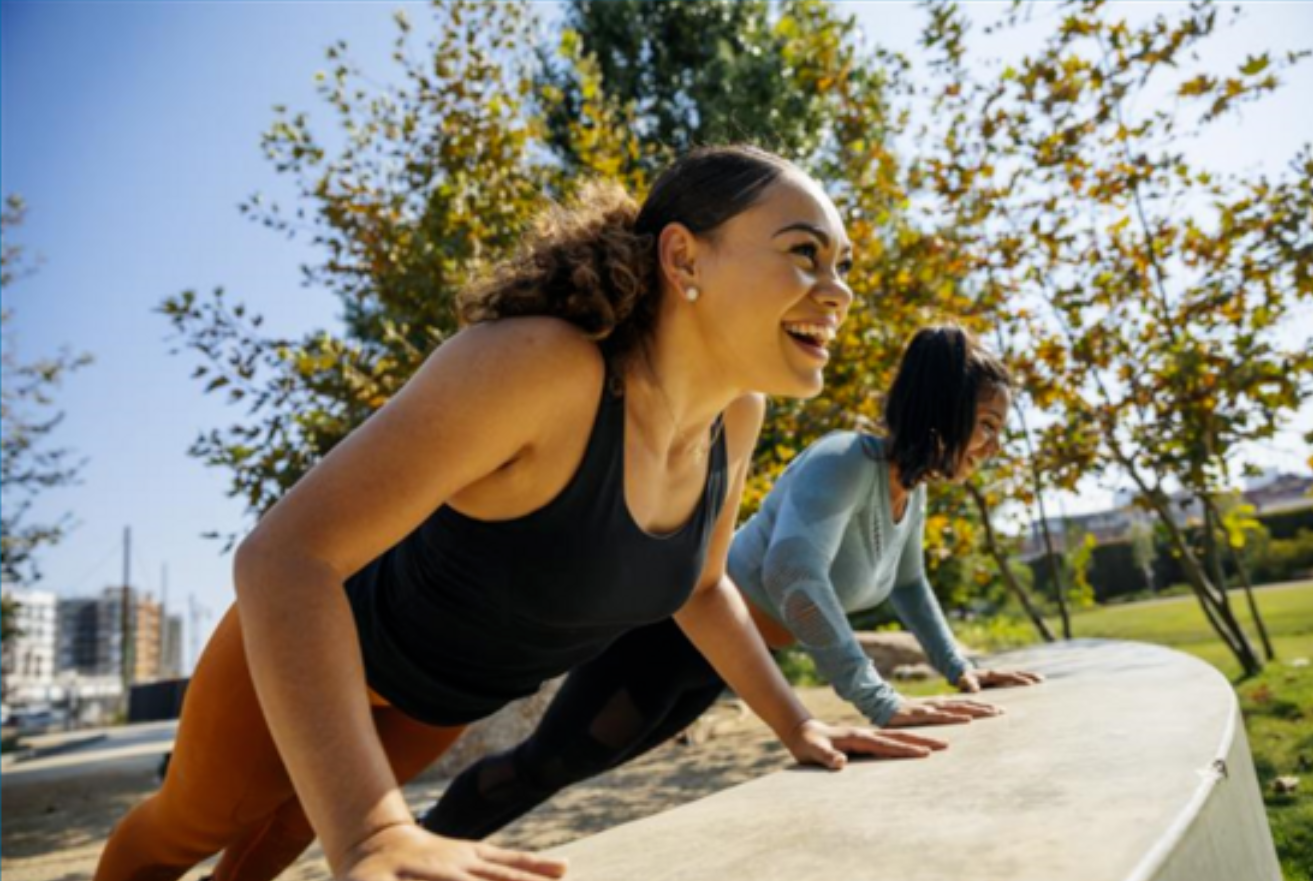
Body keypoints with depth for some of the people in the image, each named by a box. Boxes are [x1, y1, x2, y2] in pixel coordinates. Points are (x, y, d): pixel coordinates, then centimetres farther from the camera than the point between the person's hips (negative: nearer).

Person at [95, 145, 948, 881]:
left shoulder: (736, 413, -18)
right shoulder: (536, 363, -41)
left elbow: (700, 584, -1)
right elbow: (283, 556, -42)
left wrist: (798, 723, -7)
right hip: (309, 645, -5)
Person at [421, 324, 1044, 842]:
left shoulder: (912, 490, 1)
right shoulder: (845, 462, -28)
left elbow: (907, 583, 20)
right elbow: (790, 572, -45)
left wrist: (958, 668, 15)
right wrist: (878, 702, -43)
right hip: (674, 628, -9)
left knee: (570, 768, 22)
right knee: (544, 764, 5)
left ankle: (442, 840, 42)